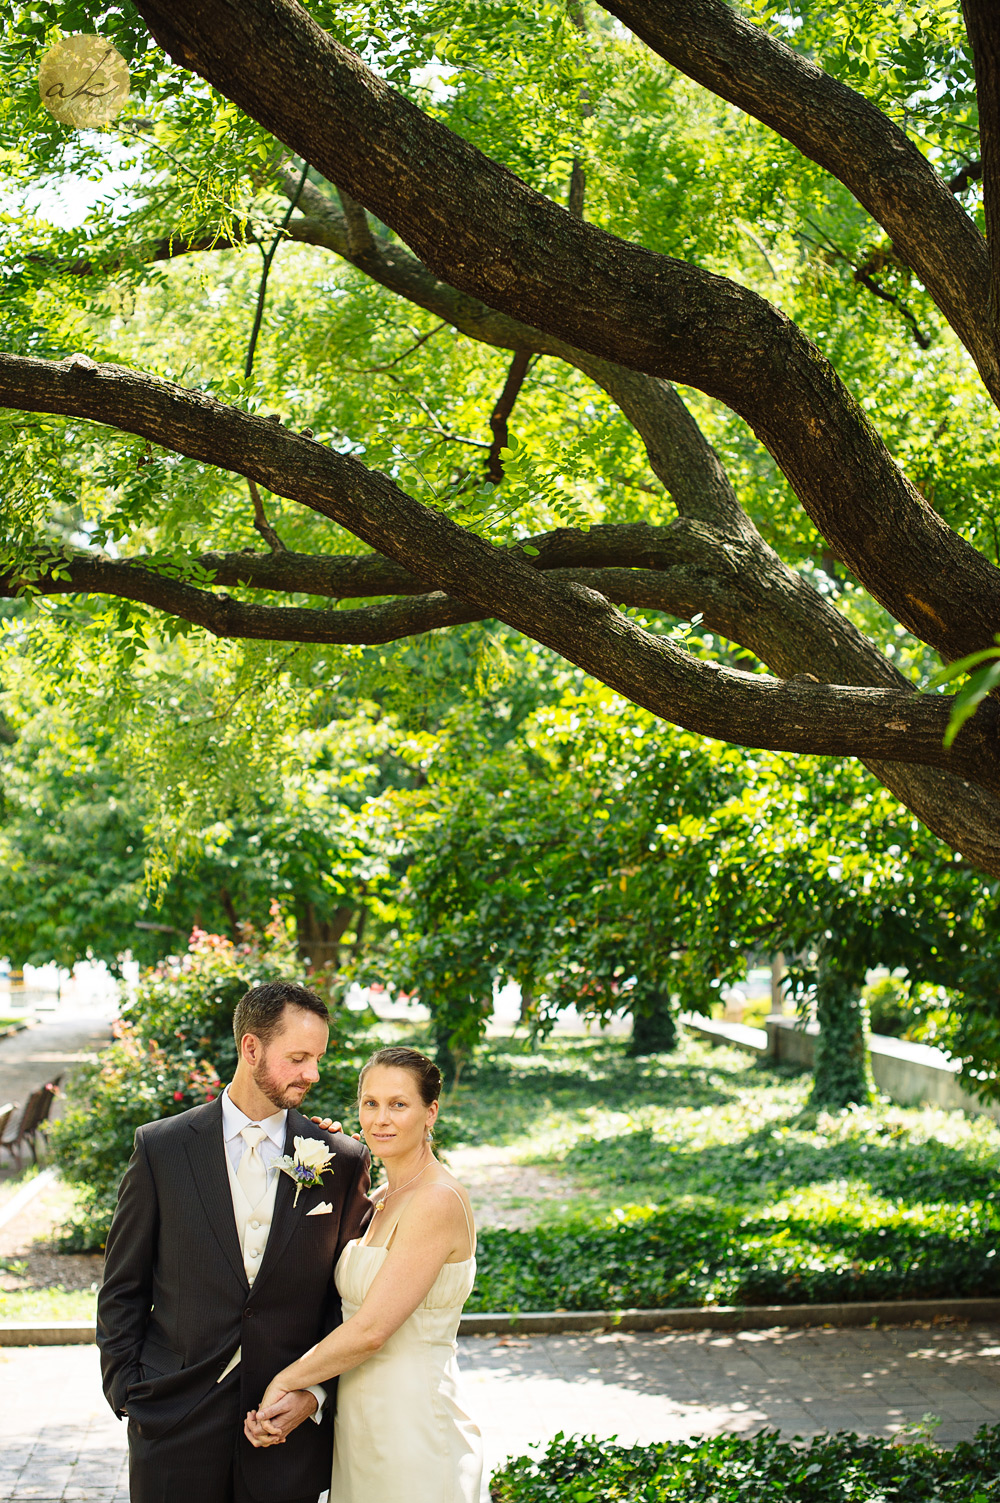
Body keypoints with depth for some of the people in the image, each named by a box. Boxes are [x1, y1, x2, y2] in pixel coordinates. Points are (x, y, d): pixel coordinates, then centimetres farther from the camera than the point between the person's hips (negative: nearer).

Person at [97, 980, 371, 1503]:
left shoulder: (342, 1160, 1)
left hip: (293, 1426, 1)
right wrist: (128, 1391, -2)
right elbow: (122, 1289, 4)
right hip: (175, 1424, 0)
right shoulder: (161, 1147, -1)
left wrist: (316, 1391, -6)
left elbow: (351, 1296, 3)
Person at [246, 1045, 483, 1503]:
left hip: (413, 1427, -8)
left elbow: (371, 1329, -20)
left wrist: (283, 1382, -7)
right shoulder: (380, 1199, 10)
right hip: (359, 1425, 8)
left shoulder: (437, 1202, -18)